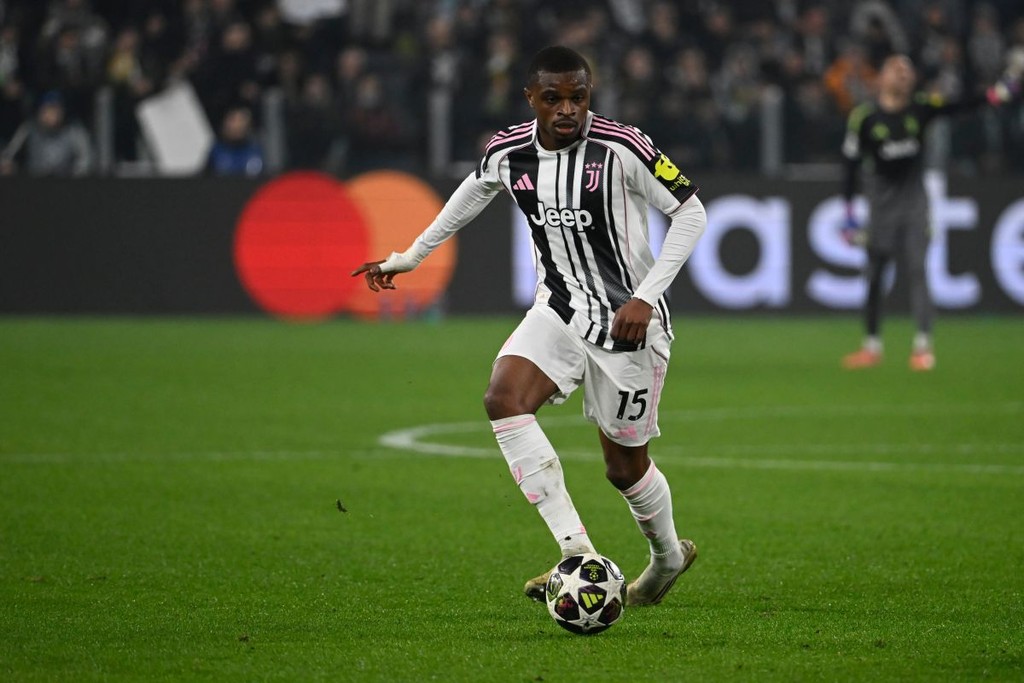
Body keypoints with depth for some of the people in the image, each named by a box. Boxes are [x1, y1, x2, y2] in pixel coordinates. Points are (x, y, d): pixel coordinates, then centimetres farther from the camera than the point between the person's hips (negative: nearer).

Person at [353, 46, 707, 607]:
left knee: (624, 465, 4)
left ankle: (668, 555, 37)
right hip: (558, 310, 4)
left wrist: (646, 297, -18)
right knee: (503, 398, -24)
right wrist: (410, 257, 27)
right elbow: (472, 193, 19)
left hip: (627, 322, -4)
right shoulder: (507, 154, -4)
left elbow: (690, 213, -11)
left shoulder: (622, 149, -19)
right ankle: (577, 554, -25)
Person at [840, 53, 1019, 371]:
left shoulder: (921, 108, -3)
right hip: (881, 198, 0)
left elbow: (959, 106, -14)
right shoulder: (864, 117, -9)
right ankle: (872, 345, 17)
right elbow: (851, 165, -6)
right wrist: (849, 212, -9)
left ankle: (923, 345, -11)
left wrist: (996, 94, -29)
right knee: (874, 274, 5)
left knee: (917, 269, -9)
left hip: (914, 197, 0)